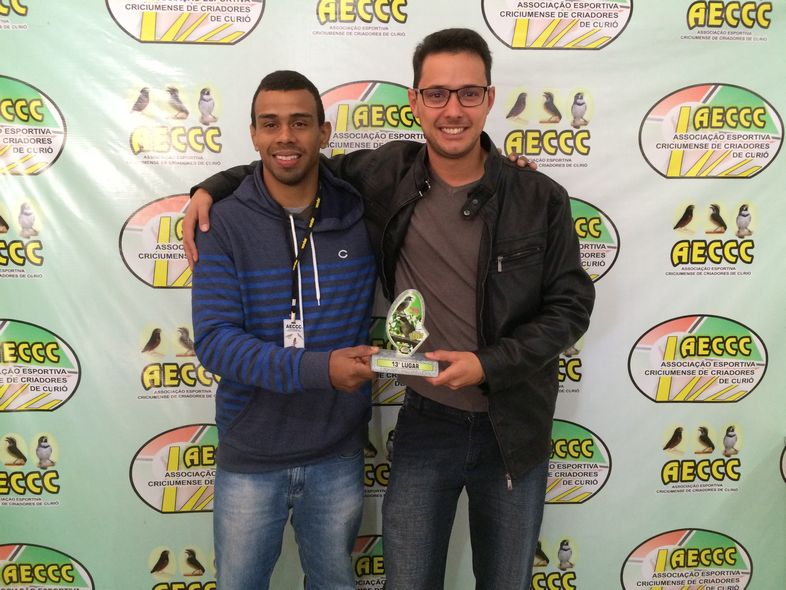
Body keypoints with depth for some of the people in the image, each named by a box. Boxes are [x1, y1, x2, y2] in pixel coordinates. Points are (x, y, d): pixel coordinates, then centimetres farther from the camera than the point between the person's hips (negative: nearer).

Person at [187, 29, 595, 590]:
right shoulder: (387, 174, -7)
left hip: (514, 425, 0)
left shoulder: (540, 198, -10)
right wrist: (213, 187, -3)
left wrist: (488, 364, -18)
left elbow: (571, 307, -5)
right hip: (426, 420, 1)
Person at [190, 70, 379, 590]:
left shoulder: (361, 214, -4)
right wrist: (320, 368, -28)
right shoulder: (225, 223, -11)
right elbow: (214, 340, -18)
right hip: (250, 458, -1)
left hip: (339, 455, 2)